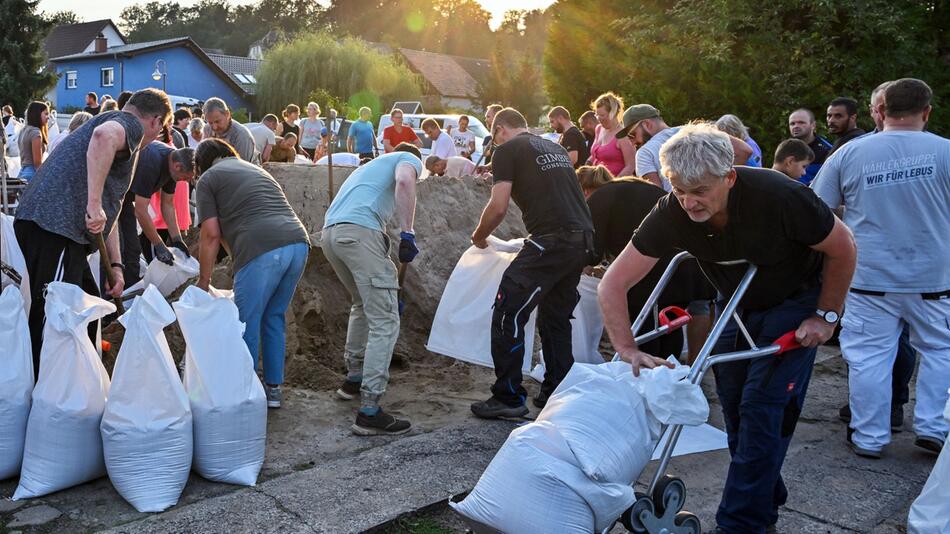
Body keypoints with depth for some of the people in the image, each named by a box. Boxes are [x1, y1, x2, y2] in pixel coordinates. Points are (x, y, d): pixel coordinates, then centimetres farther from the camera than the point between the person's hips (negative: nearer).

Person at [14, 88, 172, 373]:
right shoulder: (131, 124, 1)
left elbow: (110, 210, 31)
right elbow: (104, 135, -28)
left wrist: (115, 265, 29)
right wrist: (94, 204, -29)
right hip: (54, 225, -10)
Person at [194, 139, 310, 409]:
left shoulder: (208, 179, 15)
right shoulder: (256, 169, 35)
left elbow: (211, 235, 6)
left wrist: (203, 281, 16)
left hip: (262, 249, -7)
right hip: (298, 242, 7)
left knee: (247, 323, 6)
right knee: (274, 317, 19)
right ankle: (274, 388, 25)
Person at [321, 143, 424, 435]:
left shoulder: (373, 164, 40)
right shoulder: (410, 158, 17)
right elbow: (404, 181, -10)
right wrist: (407, 233, -9)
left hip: (330, 234, 9)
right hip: (359, 232, -8)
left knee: (363, 305, 29)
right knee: (384, 322, -7)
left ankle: (354, 378, 36)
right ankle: (369, 411, -10)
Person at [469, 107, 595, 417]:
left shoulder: (507, 149, 3)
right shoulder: (555, 147, 26)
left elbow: (498, 206, -6)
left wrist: (478, 237, 11)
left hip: (552, 240, -8)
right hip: (585, 239, 8)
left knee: (507, 316, -2)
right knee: (556, 318, 17)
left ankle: (509, 398, 0)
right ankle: (556, 394, 21)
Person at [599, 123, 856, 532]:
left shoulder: (780, 197, -34)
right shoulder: (671, 214, -26)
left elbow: (842, 249, -16)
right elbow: (612, 286, -22)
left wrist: (826, 316, -12)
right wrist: (628, 350, -30)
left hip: (794, 301, -4)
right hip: (737, 305, 4)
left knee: (762, 408, -12)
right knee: (734, 407, 7)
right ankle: (766, 499, 29)